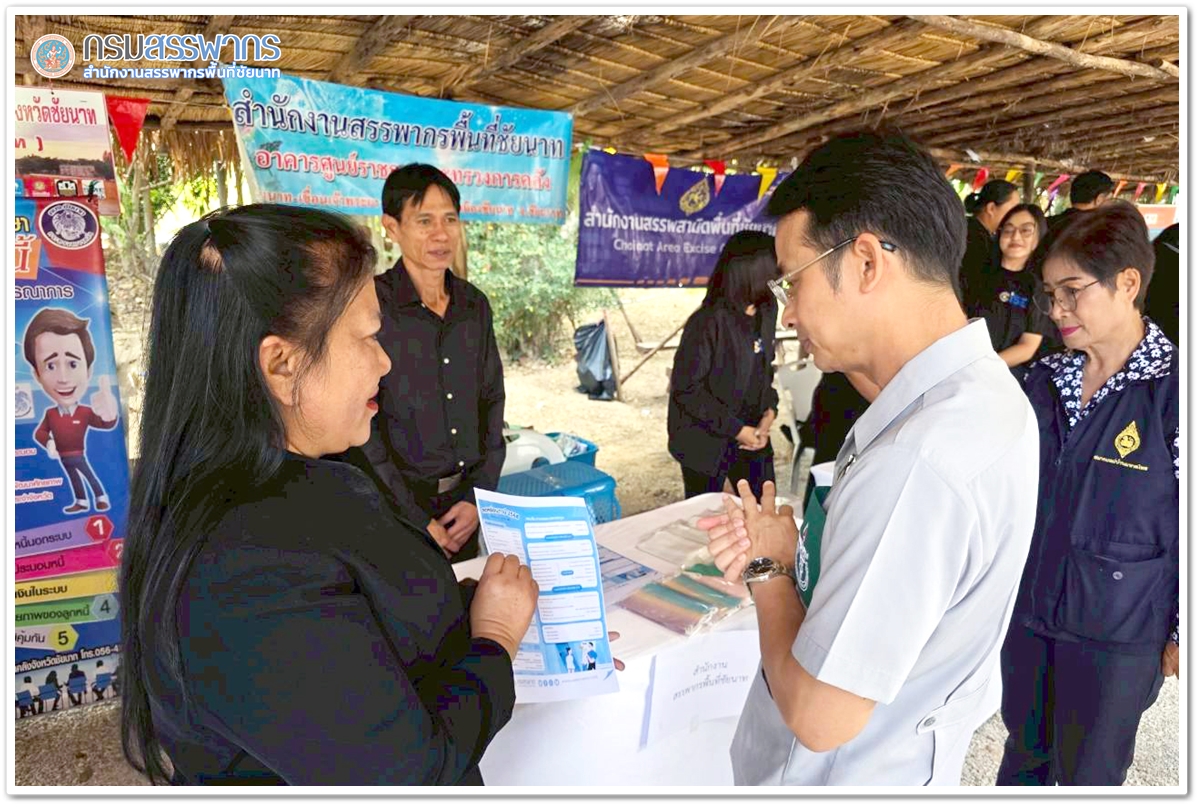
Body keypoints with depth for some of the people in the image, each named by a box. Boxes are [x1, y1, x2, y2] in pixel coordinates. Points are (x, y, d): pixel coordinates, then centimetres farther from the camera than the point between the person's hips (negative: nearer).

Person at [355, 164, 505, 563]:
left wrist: (478, 496, -2)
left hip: (465, 501, 5)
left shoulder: (474, 305, 3)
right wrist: (417, 521, -15)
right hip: (396, 503, -5)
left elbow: (491, 401, 7)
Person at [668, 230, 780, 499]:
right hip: (705, 441, -6)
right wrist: (735, 429, -17)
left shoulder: (766, 312, 0)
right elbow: (686, 389, -19)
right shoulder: (708, 323, -22)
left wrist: (770, 411, -4)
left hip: (750, 434, 6)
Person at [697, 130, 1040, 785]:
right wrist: (794, 545, -7)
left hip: (842, 774, -7)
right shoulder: (987, 389, -4)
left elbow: (820, 717, -29)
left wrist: (767, 566, -15)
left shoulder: (916, 462, -36)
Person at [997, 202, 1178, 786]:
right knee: (1023, 751, 22)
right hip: (1025, 612, 4)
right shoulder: (1043, 379, -1)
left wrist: (1181, 633, -6)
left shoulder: (1174, 389, -16)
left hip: (1117, 634, -4)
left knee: (1086, 776, 15)